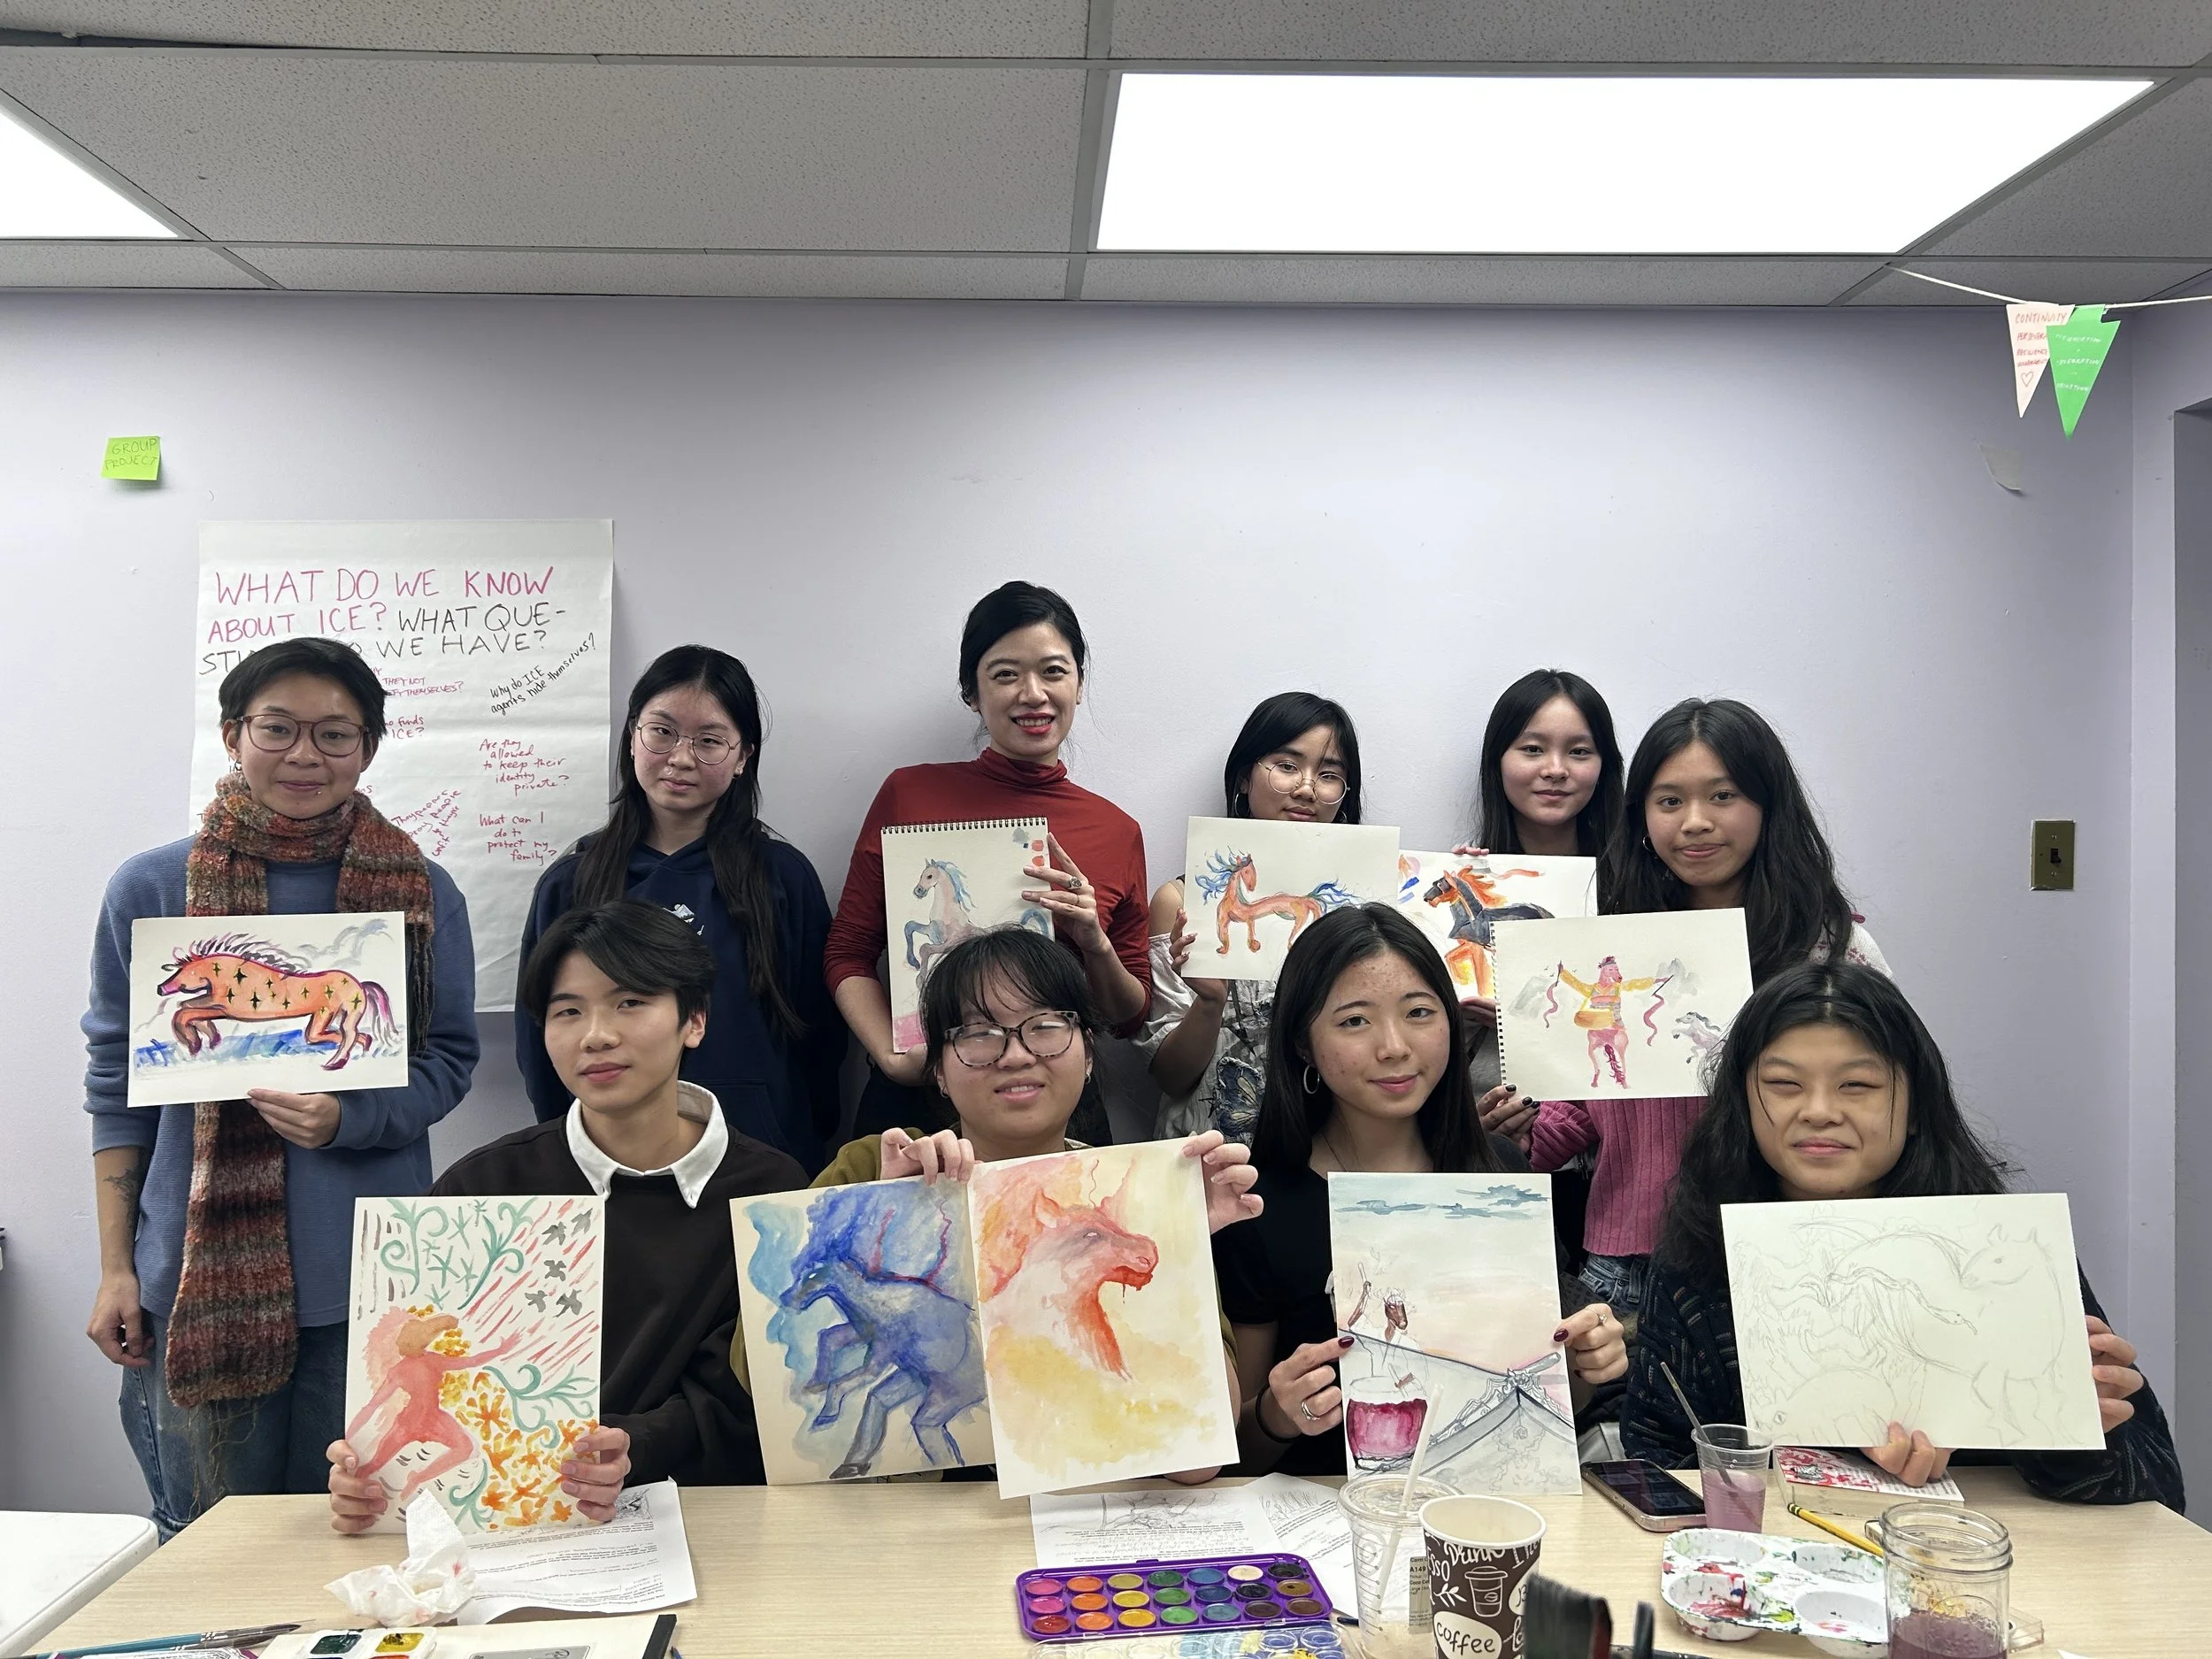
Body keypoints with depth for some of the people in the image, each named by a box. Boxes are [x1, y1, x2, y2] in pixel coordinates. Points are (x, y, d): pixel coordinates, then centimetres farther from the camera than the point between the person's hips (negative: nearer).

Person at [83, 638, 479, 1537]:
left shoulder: (421, 892, 1)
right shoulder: (149, 887, 2)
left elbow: (448, 1062, 3)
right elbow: (117, 1082, 7)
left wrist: (345, 1118, -17)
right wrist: (115, 1266, 4)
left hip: (371, 1280, 0)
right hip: (199, 1279, 0)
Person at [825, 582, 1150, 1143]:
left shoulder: (1117, 831, 1)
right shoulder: (908, 794, -3)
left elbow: (1129, 1016, 7)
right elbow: (848, 954, 0)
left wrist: (1095, 943, -12)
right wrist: (892, 1056, -16)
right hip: (913, 1102, -1)